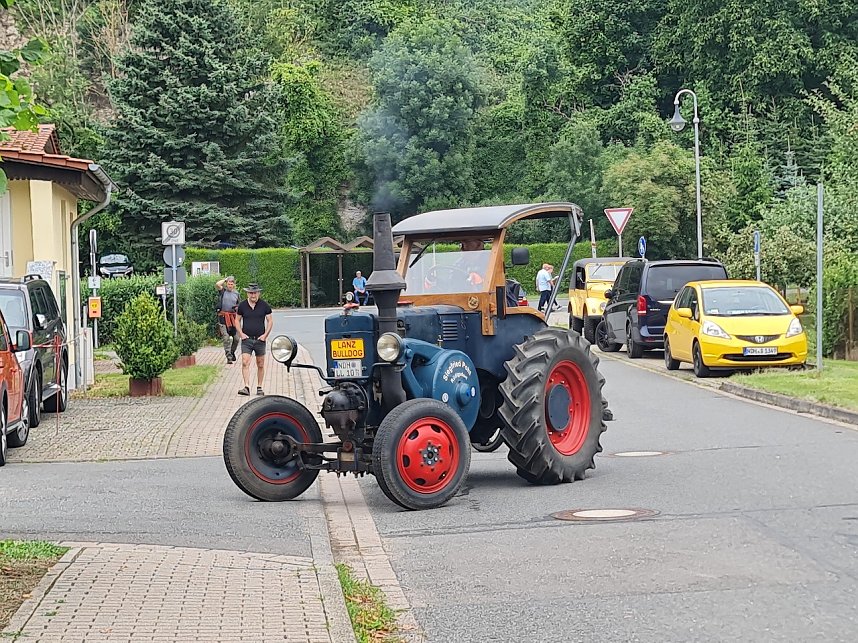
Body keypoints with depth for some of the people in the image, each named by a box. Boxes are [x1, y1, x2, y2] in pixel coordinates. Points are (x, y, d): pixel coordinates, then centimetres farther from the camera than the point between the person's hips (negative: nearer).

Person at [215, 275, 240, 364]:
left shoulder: (236, 293, 13)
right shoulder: (222, 291, 3)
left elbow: (239, 305, 23)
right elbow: (217, 284, -19)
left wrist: (237, 307, -1)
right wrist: (225, 279, -3)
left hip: (233, 316, 3)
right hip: (223, 317, -3)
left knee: (236, 338, 3)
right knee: (226, 338, -10)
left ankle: (232, 352, 29)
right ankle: (229, 357, -8)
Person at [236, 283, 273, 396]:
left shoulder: (264, 305, 0)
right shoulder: (242, 305, 2)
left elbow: (270, 321, 5)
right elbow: (238, 320, 12)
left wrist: (265, 335, -5)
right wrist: (241, 333, -1)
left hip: (260, 339, 0)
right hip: (246, 339, 0)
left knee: (260, 365, 6)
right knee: (245, 363, -13)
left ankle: (259, 387, 17)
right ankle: (247, 387, -16)